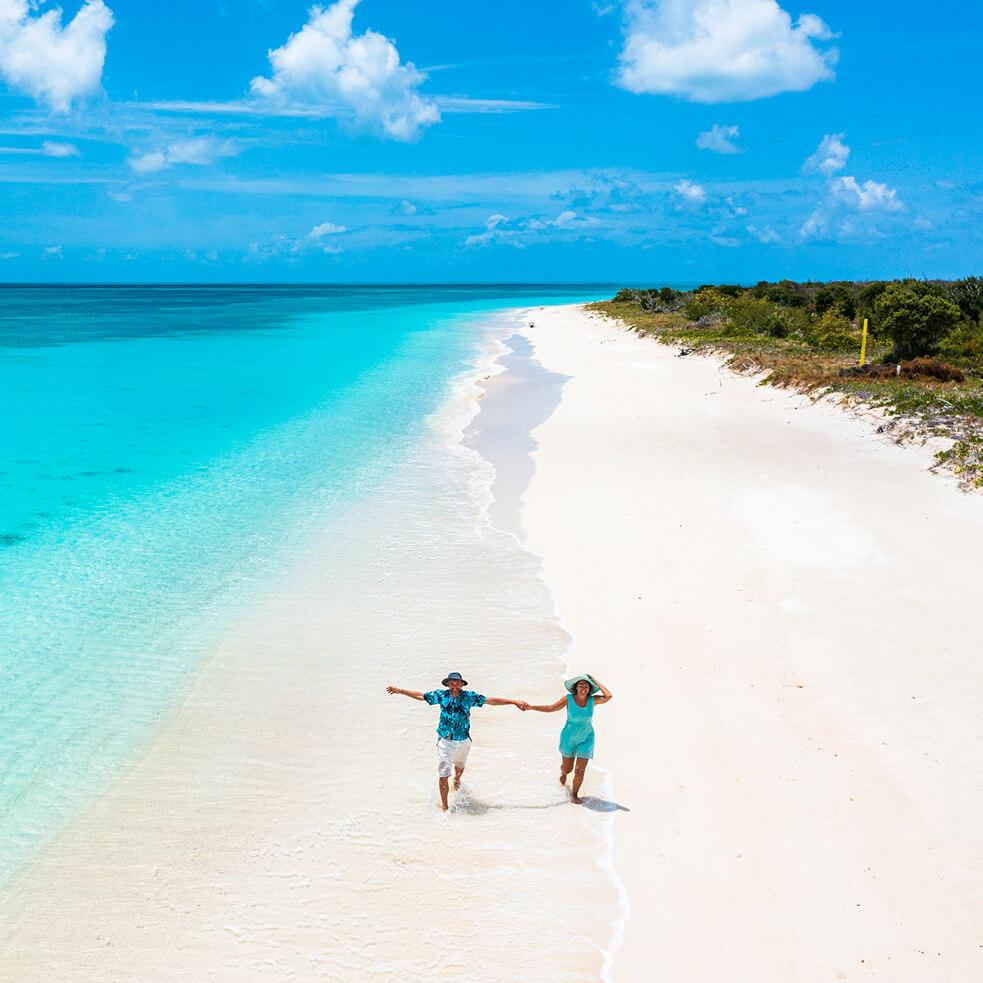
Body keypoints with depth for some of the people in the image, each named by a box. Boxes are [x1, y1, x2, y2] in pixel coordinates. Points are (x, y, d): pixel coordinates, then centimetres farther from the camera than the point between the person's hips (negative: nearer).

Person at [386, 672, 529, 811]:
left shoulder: (469, 696, -12)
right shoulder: (441, 695, -10)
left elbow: (491, 700, -10)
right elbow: (420, 696, 1)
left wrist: (515, 702, -12)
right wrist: (400, 691, 3)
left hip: (463, 741, 2)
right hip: (445, 741, -2)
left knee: (460, 766, 29)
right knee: (443, 774, -9)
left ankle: (457, 780, 64)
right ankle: (444, 806, 7)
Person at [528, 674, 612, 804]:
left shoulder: (593, 700, -12)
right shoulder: (568, 699, -16)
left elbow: (608, 696, -29)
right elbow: (550, 708, -10)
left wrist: (597, 682, -21)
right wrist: (531, 707, -14)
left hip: (586, 740, 0)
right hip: (569, 739, 0)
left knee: (580, 771, -4)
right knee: (567, 769, 15)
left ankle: (574, 794, 24)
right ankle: (563, 772, 56)